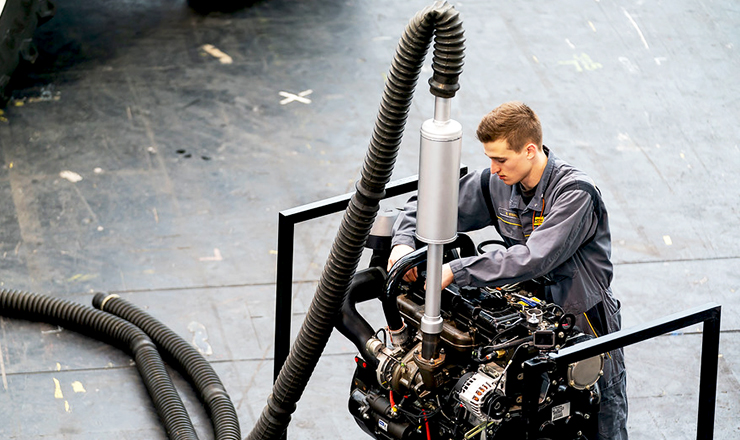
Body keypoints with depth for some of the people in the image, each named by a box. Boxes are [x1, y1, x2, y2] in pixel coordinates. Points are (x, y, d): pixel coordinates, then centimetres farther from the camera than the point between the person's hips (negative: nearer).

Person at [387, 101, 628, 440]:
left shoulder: (575, 192, -25)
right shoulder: (496, 184, -4)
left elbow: (533, 259, -35)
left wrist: (456, 271, -35)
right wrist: (403, 241, -17)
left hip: (583, 323, -5)